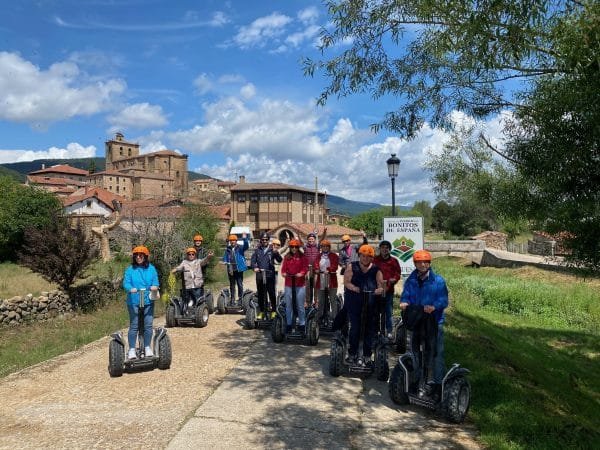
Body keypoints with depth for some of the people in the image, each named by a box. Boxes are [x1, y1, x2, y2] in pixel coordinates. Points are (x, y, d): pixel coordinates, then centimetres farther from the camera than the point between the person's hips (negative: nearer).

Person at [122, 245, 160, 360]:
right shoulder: (130, 270, 1)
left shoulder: (151, 269, 8)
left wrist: (155, 287, -21)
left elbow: (155, 282, 2)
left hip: (148, 301, 2)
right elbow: (126, 283, -9)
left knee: (148, 325, 6)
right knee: (134, 326, 1)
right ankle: (132, 349, 10)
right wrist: (131, 289, -30)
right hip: (134, 302, -2)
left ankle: (147, 347, 20)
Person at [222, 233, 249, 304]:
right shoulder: (228, 249, 11)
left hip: (239, 269, -4)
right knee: (232, 284, 12)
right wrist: (225, 262, -7)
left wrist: (244, 239, -35)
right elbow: (225, 258, 15)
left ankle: (240, 298, 9)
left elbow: (246, 246, -20)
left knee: (240, 284, 1)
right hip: (231, 270, 4)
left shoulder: (240, 247, -1)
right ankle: (232, 298, 21)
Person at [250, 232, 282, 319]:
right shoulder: (257, 250, 11)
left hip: (270, 275, -3)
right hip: (259, 275, 3)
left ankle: (273, 311, 10)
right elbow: (253, 260, 6)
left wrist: (276, 253, -28)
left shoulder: (272, 249, 2)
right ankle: (262, 311, 20)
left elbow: (279, 260, -8)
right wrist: (254, 267, -15)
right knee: (260, 294, 8)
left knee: (272, 293, -3)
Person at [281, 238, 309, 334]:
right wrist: (283, 273, -18)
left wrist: (301, 273, -25)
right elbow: (284, 268, 3)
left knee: (300, 306, 2)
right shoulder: (287, 257, 9)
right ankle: (289, 324, 17)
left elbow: (305, 268, -6)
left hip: (300, 284, -2)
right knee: (288, 306, 8)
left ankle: (302, 324, 10)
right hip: (288, 284, 3)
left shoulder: (303, 257, 2)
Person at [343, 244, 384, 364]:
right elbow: (346, 282, -5)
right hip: (354, 303, -2)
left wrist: (380, 289, -22)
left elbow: (381, 284, 1)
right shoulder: (352, 267, 5)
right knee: (355, 328, -3)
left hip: (371, 305, 2)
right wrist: (354, 288, -24)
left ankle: (367, 355, 17)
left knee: (369, 329, 6)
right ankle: (352, 353, 11)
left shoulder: (376, 270, 10)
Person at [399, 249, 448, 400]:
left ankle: (438, 382, 7)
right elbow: (405, 295, 1)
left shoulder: (438, 280, -4)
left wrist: (434, 306, -31)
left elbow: (444, 300, -11)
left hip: (435, 321, -3)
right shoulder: (410, 280, 6)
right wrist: (404, 302, -22)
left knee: (437, 353, -3)